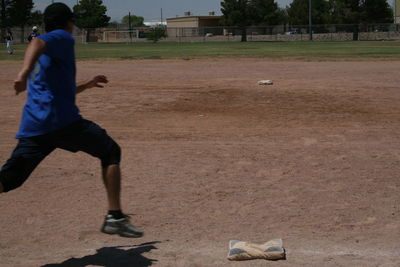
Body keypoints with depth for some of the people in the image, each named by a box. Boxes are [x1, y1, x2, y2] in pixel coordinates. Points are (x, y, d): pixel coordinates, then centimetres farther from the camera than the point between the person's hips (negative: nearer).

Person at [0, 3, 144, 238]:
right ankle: (115, 217, 2)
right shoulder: (62, 38, 4)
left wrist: (86, 85, 46)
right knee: (111, 152, 10)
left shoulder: (45, 52, 30)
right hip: (61, 120, -7)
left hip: (32, 127, 8)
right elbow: (37, 43, -20)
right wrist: (25, 72, -37)